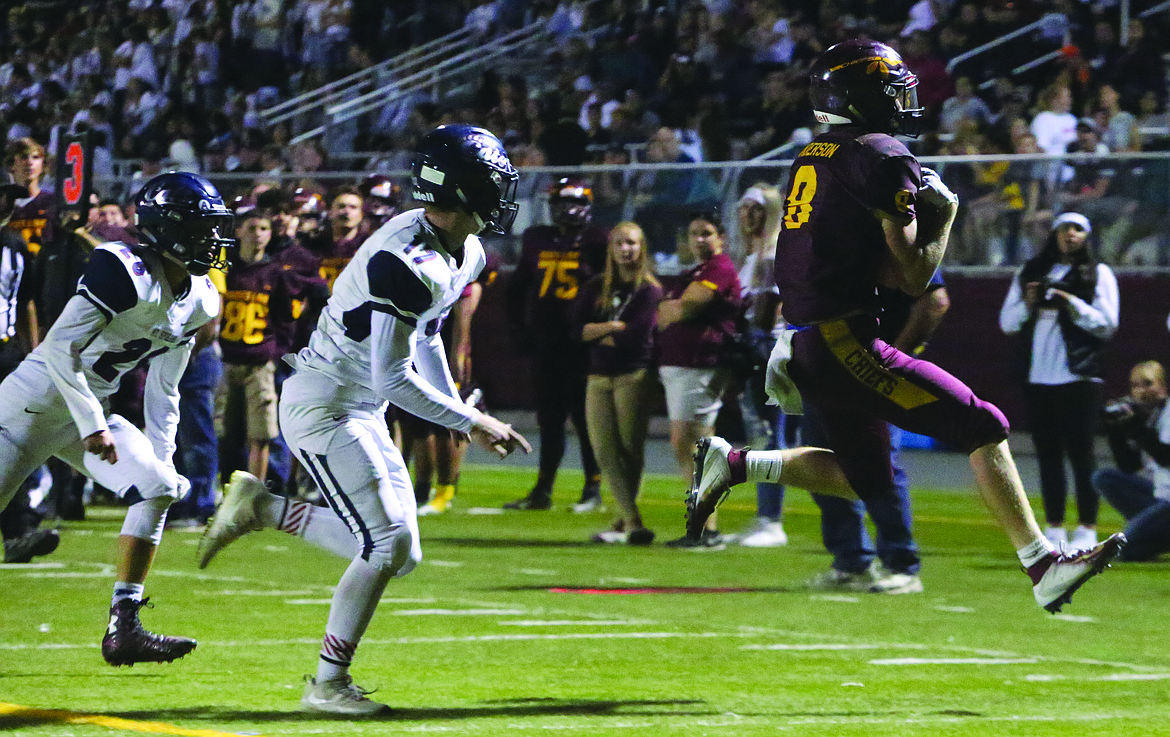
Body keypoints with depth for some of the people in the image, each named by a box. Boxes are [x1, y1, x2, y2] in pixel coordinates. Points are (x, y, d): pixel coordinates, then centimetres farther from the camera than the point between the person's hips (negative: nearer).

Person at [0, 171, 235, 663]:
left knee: (157, 488, -9)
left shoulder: (198, 301, 4)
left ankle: (123, 631, -8)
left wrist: (161, 460, 6)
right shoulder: (126, 273, -23)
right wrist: (92, 425, -24)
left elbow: (162, 392, 12)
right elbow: (60, 346, -26)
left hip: (91, 413, 8)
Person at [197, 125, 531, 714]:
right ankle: (327, 685, 0)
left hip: (361, 414, 10)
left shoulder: (463, 255, 4)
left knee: (400, 554, 7)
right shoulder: (406, 262, -27)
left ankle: (261, 507, 18)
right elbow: (394, 379, -26)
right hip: (322, 406, -10)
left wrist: (462, 412, 19)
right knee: (388, 542, -13)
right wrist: (473, 423, -18)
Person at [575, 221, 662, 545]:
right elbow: (577, 328, 2)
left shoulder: (650, 290, -2)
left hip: (634, 377, -5)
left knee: (630, 451, -4)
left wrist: (595, 333, -1)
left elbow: (635, 336, -12)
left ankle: (624, 523, 1)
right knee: (605, 452, -5)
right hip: (598, 378, 5)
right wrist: (612, 328, -11)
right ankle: (633, 523, -7)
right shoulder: (595, 288, 13)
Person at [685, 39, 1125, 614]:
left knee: (868, 480, 22)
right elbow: (912, 276, -6)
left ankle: (732, 464, 18)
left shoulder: (812, 158, 15)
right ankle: (1044, 567, -14)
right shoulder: (885, 158, -10)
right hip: (845, 346, -9)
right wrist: (944, 217, 4)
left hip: (802, 345, 9)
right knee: (983, 426, -7)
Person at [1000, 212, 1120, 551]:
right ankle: (1054, 530, 11)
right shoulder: (1030, 273, 16)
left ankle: (1087, 530, -1)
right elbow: (1007, 323, 13)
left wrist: (1071, 302, -14)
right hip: (1036, 379, 4)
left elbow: (1107, 324, -4)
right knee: (1048, 454, 6)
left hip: (1078, 378, -4)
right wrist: (1028, 303, -6)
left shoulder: (1098, 274, 6)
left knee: (1081, 453, -5)